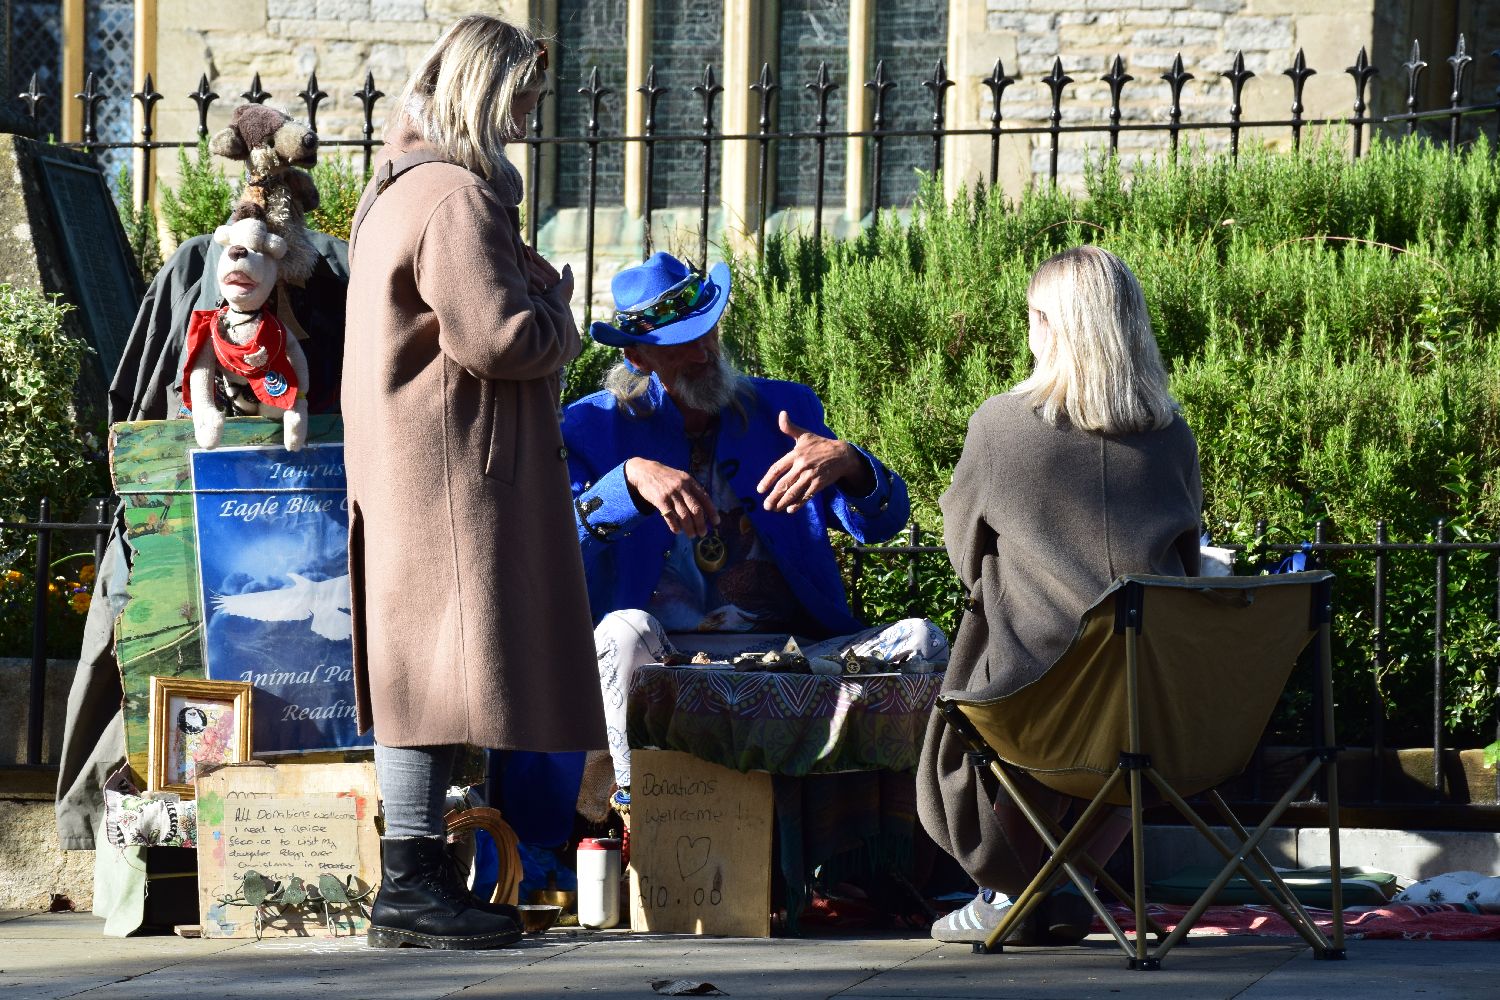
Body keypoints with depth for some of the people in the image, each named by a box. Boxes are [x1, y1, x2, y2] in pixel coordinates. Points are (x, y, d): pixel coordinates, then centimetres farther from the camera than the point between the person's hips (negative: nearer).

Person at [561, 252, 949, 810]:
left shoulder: (786, 410, 17)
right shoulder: (596, 426, 11)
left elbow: (883, 522, 8)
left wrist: (847, 464, -15)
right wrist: (632, 477, -22)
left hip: (794, 652, 3)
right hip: (664, 658, -3)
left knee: (922, 641, -21)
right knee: (626, 632, -36)